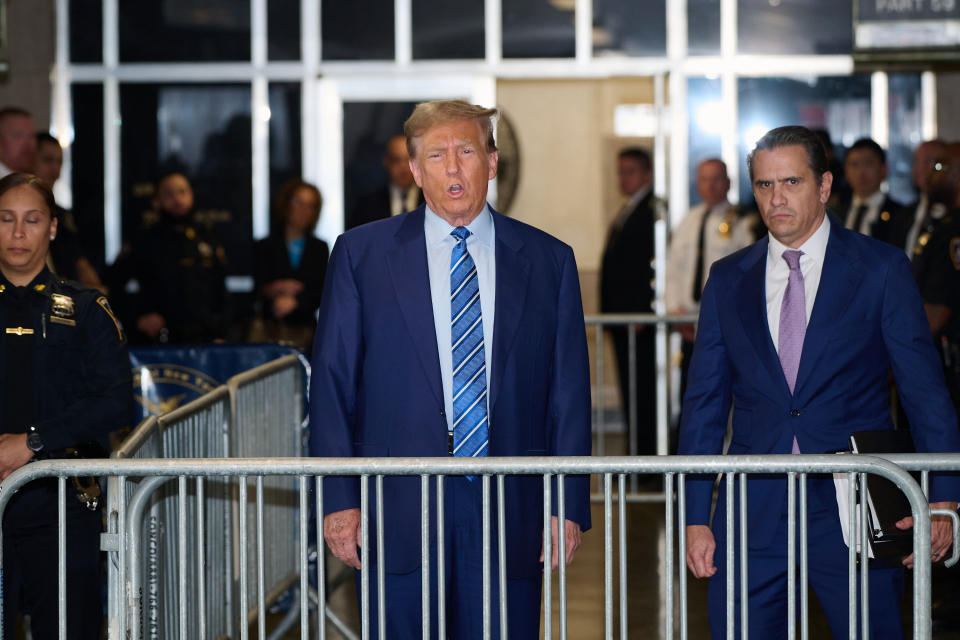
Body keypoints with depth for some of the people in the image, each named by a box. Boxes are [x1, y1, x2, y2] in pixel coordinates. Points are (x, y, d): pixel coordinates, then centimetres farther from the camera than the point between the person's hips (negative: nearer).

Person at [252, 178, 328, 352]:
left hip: (306, 327, 1)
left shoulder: (320, 248, 14)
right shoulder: (266, 246, 9)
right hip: (273, 329, -1)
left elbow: (322, 293, 4)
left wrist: (294, 301, -11)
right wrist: (273, 290, -20)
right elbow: (258, 290, 1)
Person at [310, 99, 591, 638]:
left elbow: (569, 392, 7)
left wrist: (570, 506, 1)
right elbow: (332, 382, 3)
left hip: (511, 512, 1)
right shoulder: (362, 254, 5)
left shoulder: (548, 261, 8)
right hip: (398, 510, -1)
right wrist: (339, 498, -4)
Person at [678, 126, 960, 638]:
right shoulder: (727, 280, 9)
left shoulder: (881, 269, 1)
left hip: (853, 515, -2)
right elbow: (704, 404, 10)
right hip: (754, 515, 2)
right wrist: (696, 519, 4)